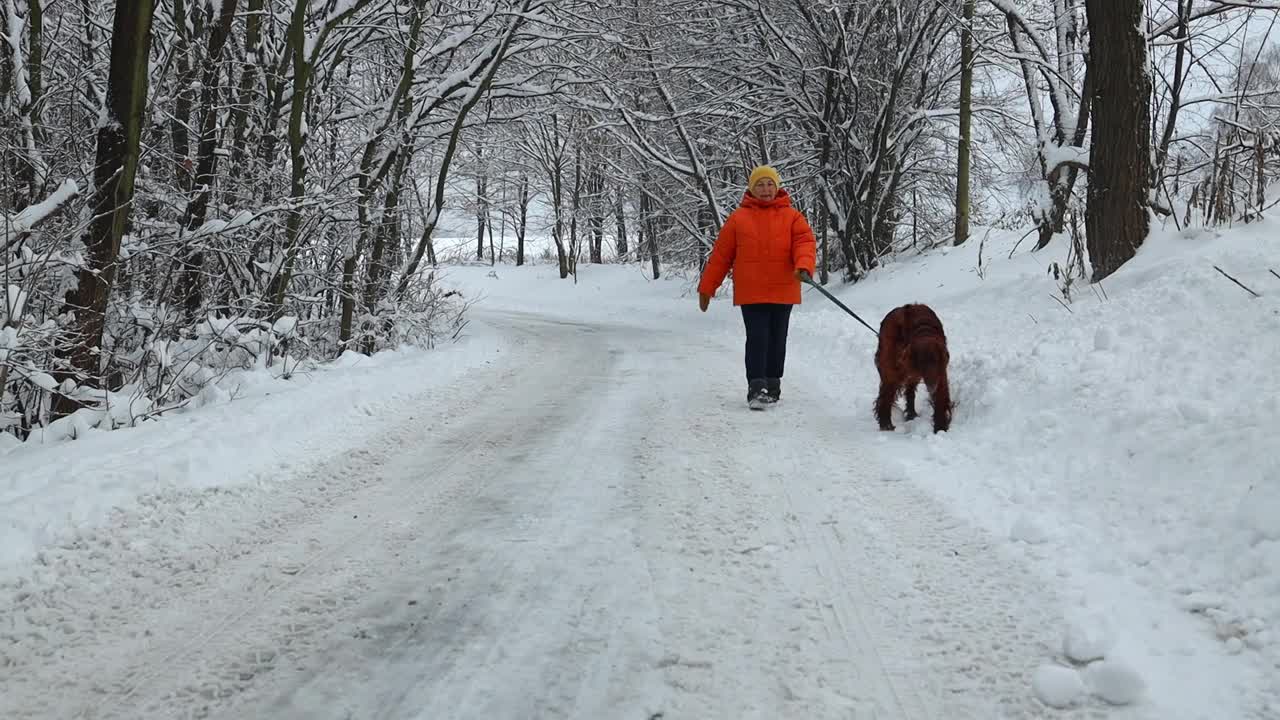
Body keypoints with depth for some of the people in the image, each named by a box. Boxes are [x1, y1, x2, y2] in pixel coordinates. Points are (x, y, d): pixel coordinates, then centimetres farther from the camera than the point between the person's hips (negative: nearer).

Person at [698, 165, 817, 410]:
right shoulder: (738, 218, 4)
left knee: (777, 340, 10)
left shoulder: (792, 216, 5)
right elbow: (720, 255, 6)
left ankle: (772, 386, 22)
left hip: (783, 292, 2)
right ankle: (756, 389, -11)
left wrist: (804, 267, -30)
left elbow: (805, 242, -8)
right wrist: (706, 288, 7)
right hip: (751, 293, -1)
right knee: (757, 339, -9)